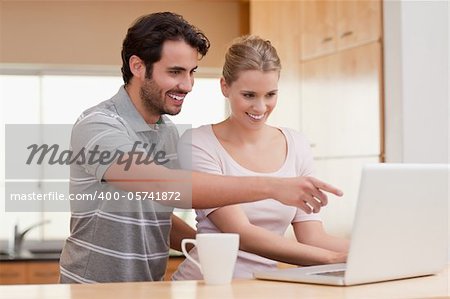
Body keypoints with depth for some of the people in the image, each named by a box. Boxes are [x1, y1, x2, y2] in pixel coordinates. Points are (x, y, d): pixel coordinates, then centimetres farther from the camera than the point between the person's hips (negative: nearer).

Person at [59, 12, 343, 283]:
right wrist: (272, 187, -34)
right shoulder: (97, 126, -15)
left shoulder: (169, 132, 8)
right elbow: (165, 185, -30)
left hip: (150, 287, 6)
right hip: (94, 289, -6)